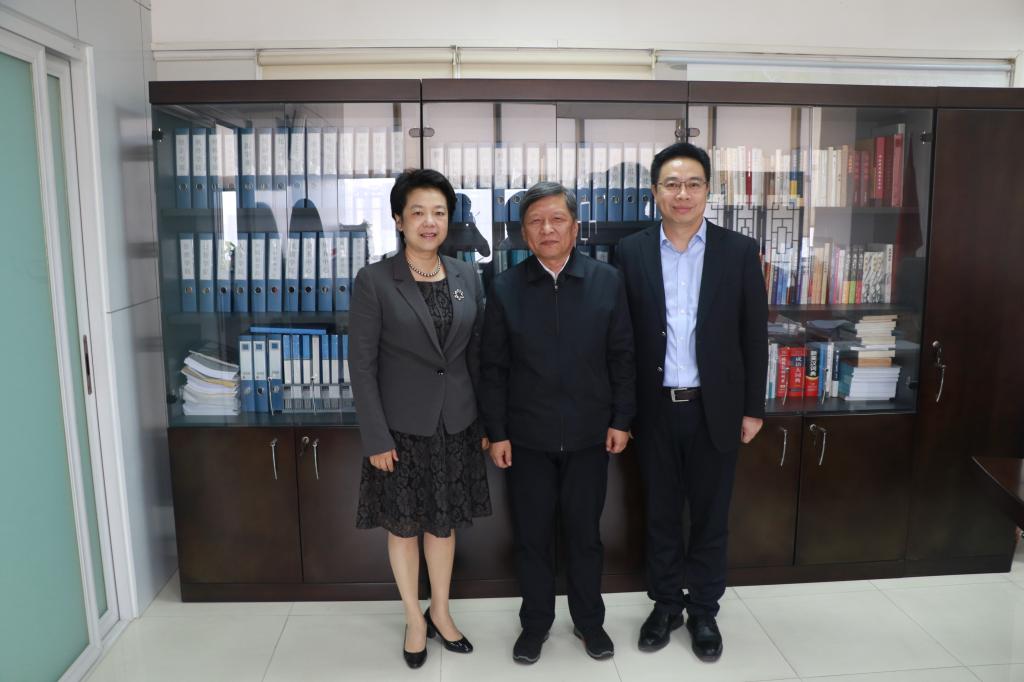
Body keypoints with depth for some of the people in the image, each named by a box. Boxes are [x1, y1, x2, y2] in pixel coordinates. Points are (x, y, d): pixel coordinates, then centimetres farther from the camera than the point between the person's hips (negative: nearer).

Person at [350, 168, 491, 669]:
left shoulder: (466, 276, 2)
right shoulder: (374, 280, -10)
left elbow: (476, 352, 7)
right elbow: (361, 363, -10)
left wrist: (486, 419, 6)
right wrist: (375, 437, -13)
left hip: (455, 422, 3)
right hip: (402, 425, -3)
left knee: (445, 521, 16)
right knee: (404, 525, 12)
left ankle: (440, 612, 36)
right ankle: (414, 619, 33)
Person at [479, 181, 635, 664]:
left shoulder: (608, 281, -3)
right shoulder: (504, 288, -4)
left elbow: (622, 356, 1)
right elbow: (493, 367, -2)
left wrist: (621, 419, -1)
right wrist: (496, 432, -3)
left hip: (589, 434, 0)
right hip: (527, 437, 0)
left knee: (585, 533, 15)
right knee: (531, 535, 12)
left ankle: (588, 619, 35)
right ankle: (535, 621, 33)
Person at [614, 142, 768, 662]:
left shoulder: (739, 252, -2)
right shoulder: (630, 252, -1)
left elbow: (754, 336, 1)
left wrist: (753, 407, 0)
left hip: (715, 409, 0)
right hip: (655, 409, 1)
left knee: (710, 516, 13)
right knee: (661, 514, 15)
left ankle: (703, 611, 32)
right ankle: (666, 604, 34)